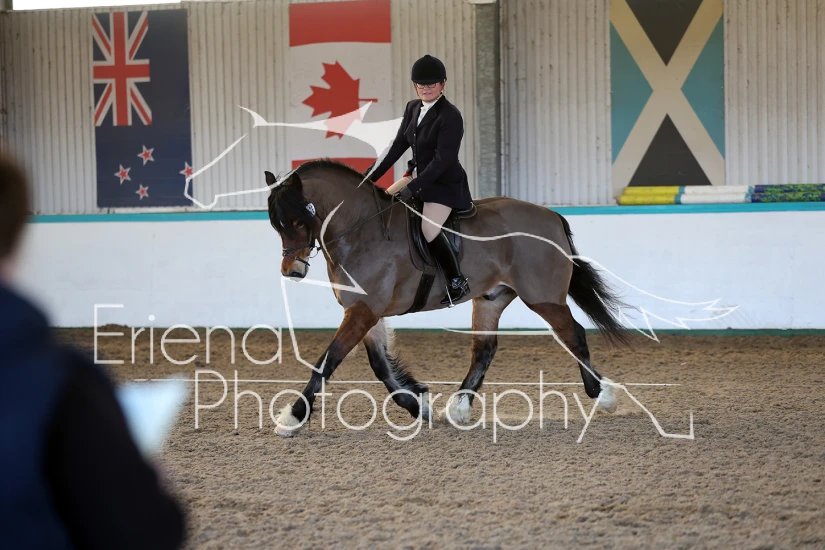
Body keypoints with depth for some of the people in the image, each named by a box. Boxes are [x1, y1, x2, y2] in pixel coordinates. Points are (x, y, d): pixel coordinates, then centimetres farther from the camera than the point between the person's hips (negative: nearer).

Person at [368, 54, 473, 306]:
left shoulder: (450, 116, -20)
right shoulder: (412, 108, 4)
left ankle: (457, 283, -7)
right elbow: (399, 145, 10)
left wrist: (414, 186, -27)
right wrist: (373, 177, 8)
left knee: (429, 229, -25)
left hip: (445, 182, -9)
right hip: (418, 174, 9)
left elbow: (443, 159, -23)